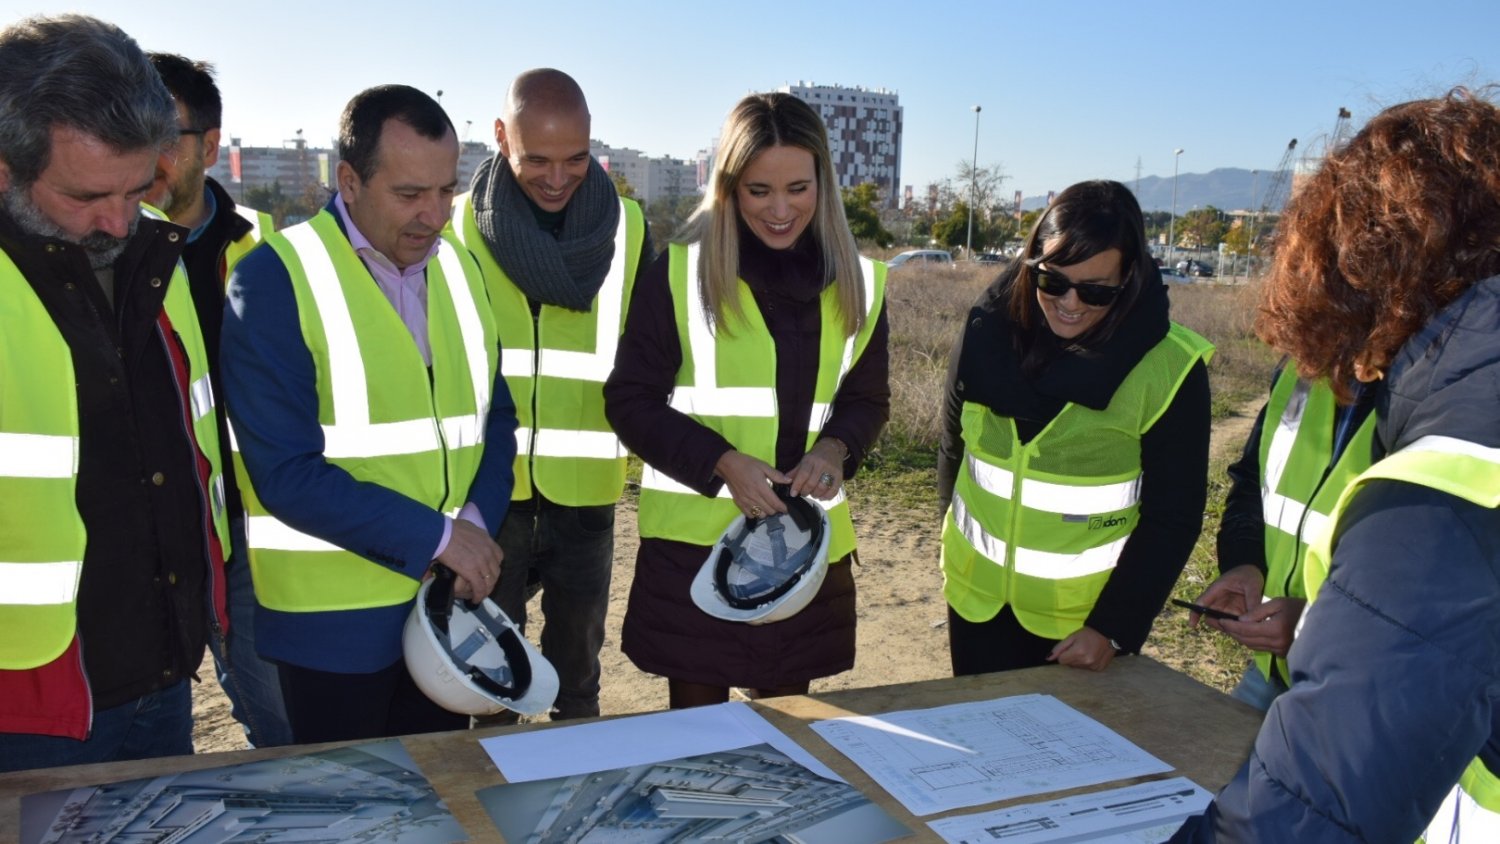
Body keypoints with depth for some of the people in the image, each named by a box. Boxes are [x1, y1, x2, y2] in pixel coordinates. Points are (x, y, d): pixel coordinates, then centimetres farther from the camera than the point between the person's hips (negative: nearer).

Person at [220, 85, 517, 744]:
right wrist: (437, 535, -18)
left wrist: (478, 522, -8)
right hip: (333, 617, -5)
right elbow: (286, 473, -18)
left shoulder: (459, 267, 5)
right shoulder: (274, 281, -14)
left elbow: (495, 416, 10)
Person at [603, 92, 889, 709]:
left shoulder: (857, 283, 4)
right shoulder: (680, 272, -7)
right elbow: (630, 399, -5)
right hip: (693, 539, -3)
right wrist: (722, 463, -19)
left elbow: (868, 398, 12)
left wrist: (835, 448, -11)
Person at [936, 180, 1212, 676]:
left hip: (1089, 616, -2)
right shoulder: (987, 331, -9)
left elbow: (1172, 517, -12)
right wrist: (960, 541, 11)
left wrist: (1114, 628, -15)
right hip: (978, 598, 3)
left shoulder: (1168, 368, -17)